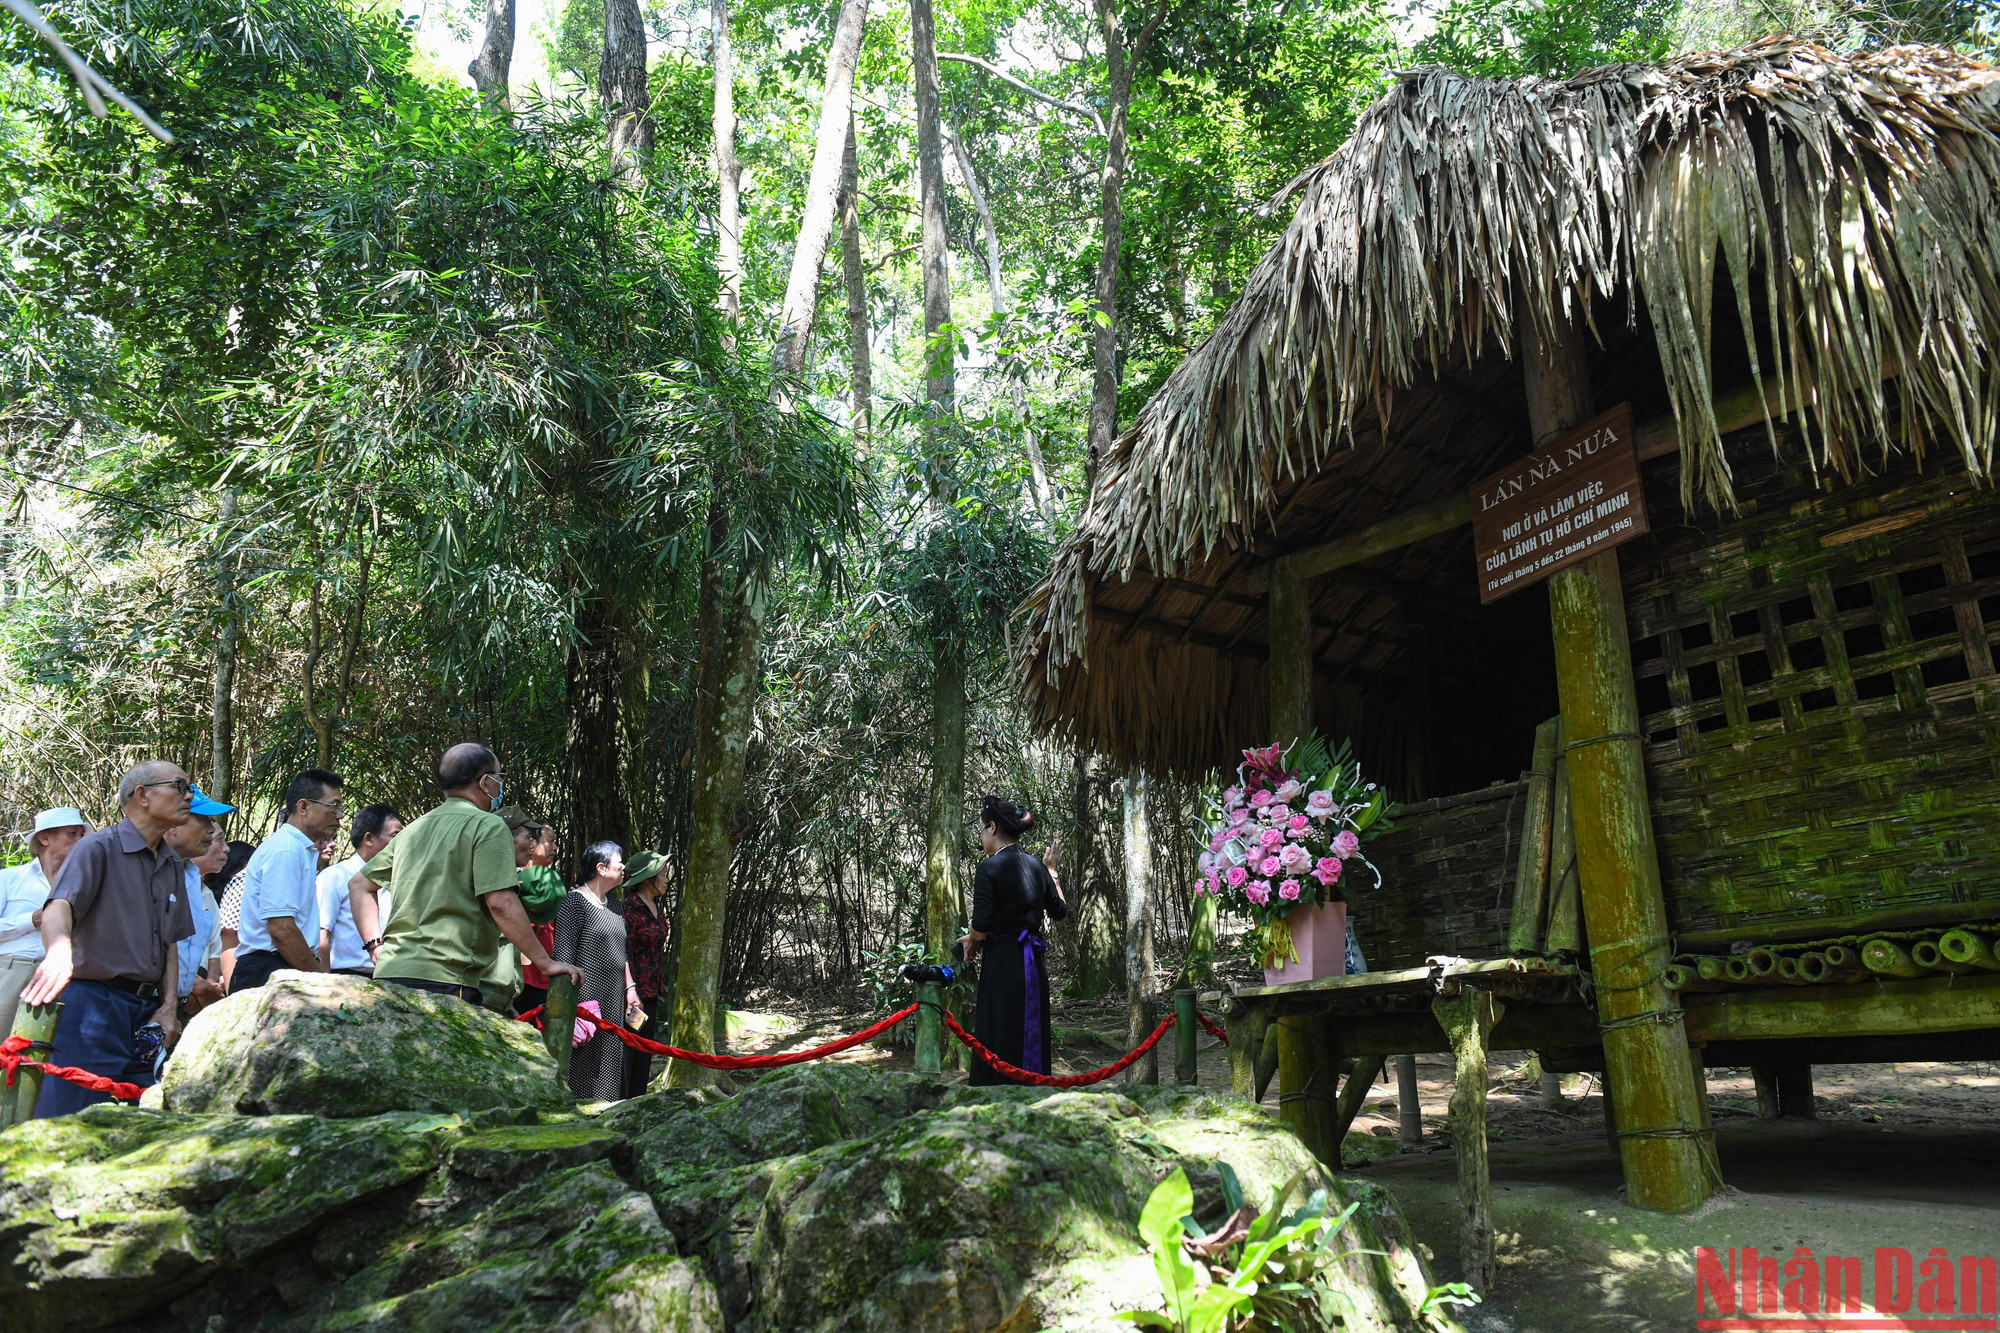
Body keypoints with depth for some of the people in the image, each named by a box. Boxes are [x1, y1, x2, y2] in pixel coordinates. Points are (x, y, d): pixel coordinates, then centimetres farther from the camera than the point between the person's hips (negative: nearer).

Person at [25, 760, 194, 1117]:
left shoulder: (172, 866, 17)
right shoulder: (99, 847, -5)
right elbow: (59, 906, -22)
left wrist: (169, 1007, 6)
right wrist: (59, 950, -44)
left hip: (146, 1012, 7)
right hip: (94, 1003, -7)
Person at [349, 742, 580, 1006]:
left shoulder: (414, 829, 19)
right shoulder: (489, 826, -4)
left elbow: (359, 884, 26)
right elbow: (501, 904, -14)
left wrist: (376, 945, 21)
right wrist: (546, 962, -9)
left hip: (390, 972, 8)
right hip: (444, 978, -8)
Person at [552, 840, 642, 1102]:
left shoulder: (612, 904, 16)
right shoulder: (576, 901, -10)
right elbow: (563, 955, -15)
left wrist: (629, 987, 19)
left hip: (614, 1001, 8)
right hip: (587, 995, -8)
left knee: (610, 1065, 9)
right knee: (584, 1062, -6)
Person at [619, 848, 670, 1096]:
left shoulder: (656, 909, 13)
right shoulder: (629, 908, -15)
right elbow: (624, 953, -18)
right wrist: (631, 991, -20)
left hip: (651, 992, 9)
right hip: (634, 991, -9)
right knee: (627, 1048, -3)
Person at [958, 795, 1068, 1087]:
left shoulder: (989, 868, -12)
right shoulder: (1036, 867, 8)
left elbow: (981, 929, -18)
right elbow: (1059, 911, 21)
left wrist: (970, 942, 4)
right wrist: (1052, 870, 33)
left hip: (1002, 964, -7)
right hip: (1033, 963, 7)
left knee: (998, 1044, 0)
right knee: (1031, 1041, 14)